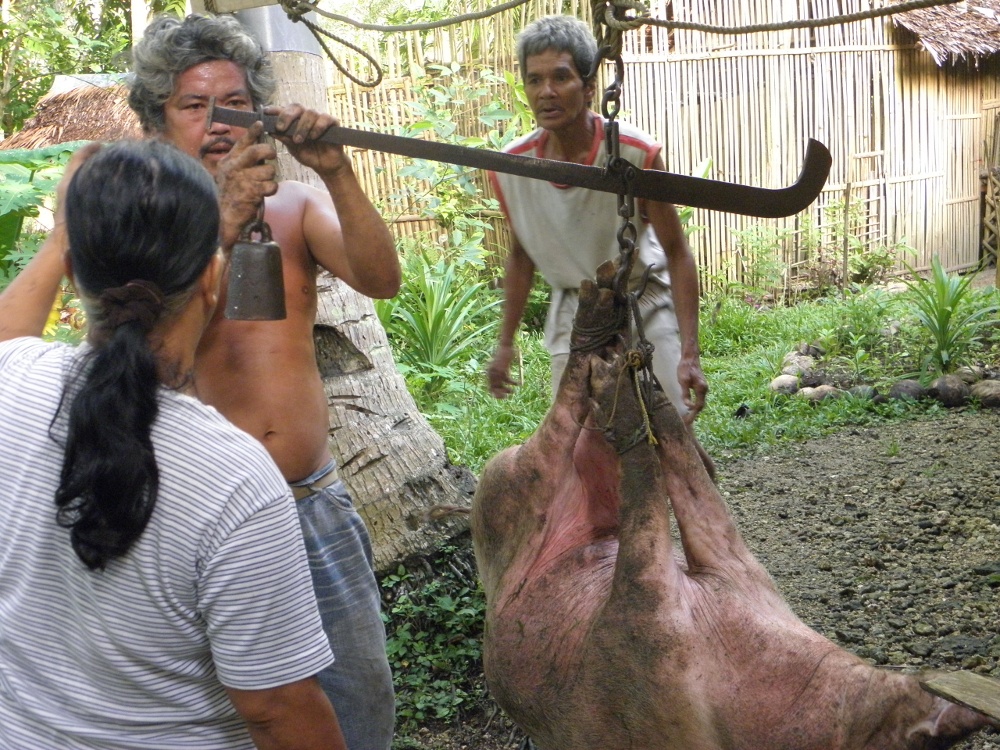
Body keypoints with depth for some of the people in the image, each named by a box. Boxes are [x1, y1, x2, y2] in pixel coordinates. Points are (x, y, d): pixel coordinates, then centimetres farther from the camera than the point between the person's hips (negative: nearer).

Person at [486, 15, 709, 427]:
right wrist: (505, 343, 9)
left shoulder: (638, 153, -22)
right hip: (573, 314, 3)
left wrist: (689, 354, -21)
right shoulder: (508, 169, -12)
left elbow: (677, 253, -15)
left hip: (645, 306, -2)